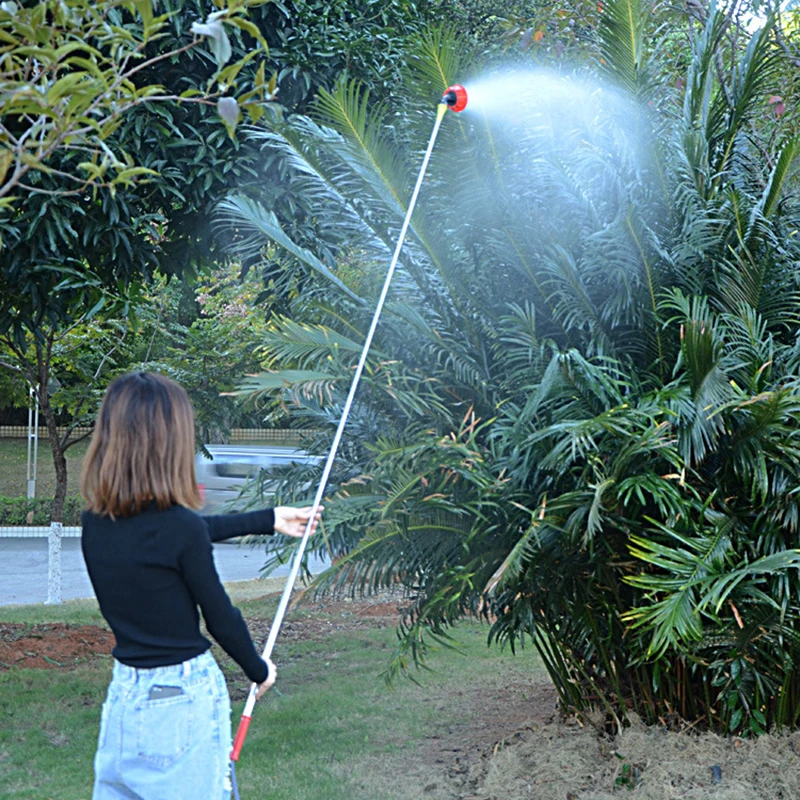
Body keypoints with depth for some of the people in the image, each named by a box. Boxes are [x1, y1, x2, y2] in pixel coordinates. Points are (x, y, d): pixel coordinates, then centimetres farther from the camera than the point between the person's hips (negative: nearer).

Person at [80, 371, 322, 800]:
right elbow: (220, 617, -10)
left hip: (124, 693, 6)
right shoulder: (177, 527, -21)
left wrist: (270, 519, 25)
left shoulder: (95, 523, -1)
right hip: (183, 696, -6)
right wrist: (259, 671, 9)